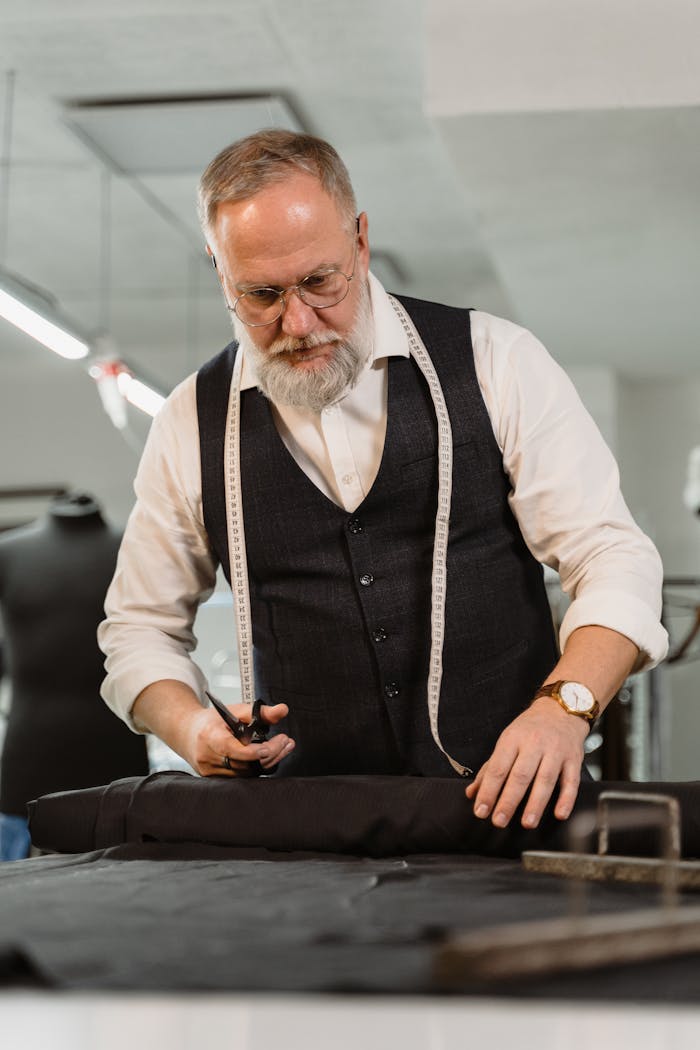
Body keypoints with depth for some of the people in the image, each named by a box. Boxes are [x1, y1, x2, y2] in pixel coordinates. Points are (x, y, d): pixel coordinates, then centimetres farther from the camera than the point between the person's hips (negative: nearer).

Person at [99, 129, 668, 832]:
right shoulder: (192, 424, 8)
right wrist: (193, 728, -2)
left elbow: (613, 560, -1)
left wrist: (564, 706, -19)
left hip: (507, 809, -2)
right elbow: (141, 627, 18)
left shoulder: (493, 362, 2)